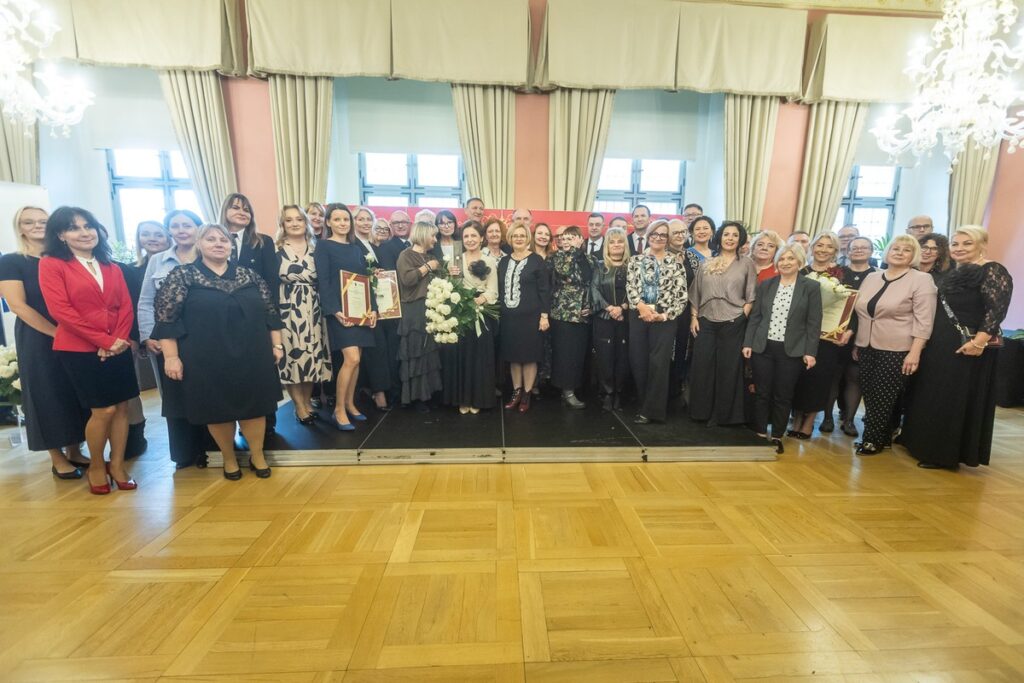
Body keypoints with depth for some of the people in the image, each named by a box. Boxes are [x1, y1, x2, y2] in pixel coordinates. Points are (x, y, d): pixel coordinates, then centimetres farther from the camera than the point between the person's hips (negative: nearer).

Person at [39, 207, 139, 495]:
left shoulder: (111, 268, 13)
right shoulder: (51, 264, -2)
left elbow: (126, 306, 6)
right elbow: (60, 310, -11)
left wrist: (118, 339, -10)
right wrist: (103, 341, -15)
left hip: (118, 349, 4)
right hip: (78, 349, -4)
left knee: (122, 407, 5)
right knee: (104, 410, -3)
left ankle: (117, 464, 18)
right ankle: (96, 466, 19)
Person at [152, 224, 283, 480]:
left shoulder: (249, 275, 6)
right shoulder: (182, 276, -1)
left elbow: (270, 311, 8)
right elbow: (165, 318, -4)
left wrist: (277, 344, 5)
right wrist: (171, 356, -9)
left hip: (252, 356, 2)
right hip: (207, 361, -1)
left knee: (254, 406, 7)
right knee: (217, 410, 10)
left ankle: (258, 456, 24)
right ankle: (229, 459, 29)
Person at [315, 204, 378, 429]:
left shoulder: (356, 248, 16)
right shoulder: (323, 246, -1)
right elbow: (323, 282, -9)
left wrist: (373, 308, 2)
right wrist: (335, 311, -20)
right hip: (340, 309, -6)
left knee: (356, 359, 6)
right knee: (351, 358, -14)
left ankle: (350, 404, 19)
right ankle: (339, 410, -1)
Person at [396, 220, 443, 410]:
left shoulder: (430, 256, 19)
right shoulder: (406, 255, -3)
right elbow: (406, 279, -20)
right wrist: (427, 267, -11)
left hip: (432, 309, 7)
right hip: (415, 311, -7)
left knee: (431, 351, 7)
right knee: (416, 353, -1)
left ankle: (429, 391, 18)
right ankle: (416, 395, 9)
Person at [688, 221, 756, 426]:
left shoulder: (746, 264, 5)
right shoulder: (706, 263, 10)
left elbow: (751, 297, 2)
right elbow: (696, 293, 10)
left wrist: (742, 317, -8)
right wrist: (694, 317, 2)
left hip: (733, 324, -2)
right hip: (706, 322, 2)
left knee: (728, 369, 4)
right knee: (701, 367, 2)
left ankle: (722, 414, 17)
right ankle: (701, 411, 16)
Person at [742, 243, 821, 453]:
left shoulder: (811, 288, 0)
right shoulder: (765, 285, 6)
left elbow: (814, 323, -2)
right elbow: (755, 316, 6)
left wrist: (810, 352, -7)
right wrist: (748, 343, 0)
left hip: (792, 351, -1)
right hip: (763, 347, 2)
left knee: (783, 396, 7)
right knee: (762, 393, 7)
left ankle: (777, 436, 21)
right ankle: (760, 433, 20)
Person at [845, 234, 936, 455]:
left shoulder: (921, 280, -5)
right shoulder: (871, 277, 10)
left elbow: (924, 320, -11)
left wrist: (914, 352, -17)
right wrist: (851, 333, 12)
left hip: (897, 350, -5)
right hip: (867, 347, 5)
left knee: (883, 397, 1)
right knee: (869, 394, 7)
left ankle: (873, 439, 14)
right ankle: (881, 436, 22)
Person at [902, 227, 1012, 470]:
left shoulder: (993, 271, -9)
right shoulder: (954, 272, 15)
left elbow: (997, 309, -18)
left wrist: (979, 342, -27)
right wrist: (930, 339, 16)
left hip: (967, 347, -8)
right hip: (940, 344, 9)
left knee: (957, 399, -1)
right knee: (935, 396, 13)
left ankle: (946, 454, 8)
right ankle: (931, 446, 25)